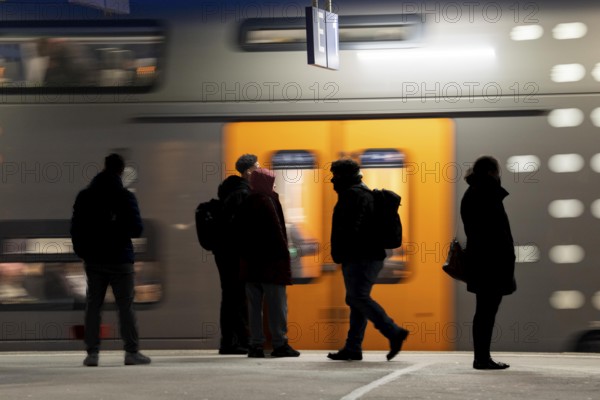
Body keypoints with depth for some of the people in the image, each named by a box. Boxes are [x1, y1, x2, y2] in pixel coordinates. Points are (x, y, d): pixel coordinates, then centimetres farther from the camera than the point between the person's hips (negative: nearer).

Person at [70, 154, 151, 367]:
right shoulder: (125, 197, -9)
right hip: (120, 259, -3)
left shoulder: (84, 196, 3)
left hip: (93, 259, 3)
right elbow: (136, 229, -9)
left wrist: (82, 251, 14)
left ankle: (92, 352, 1)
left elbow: (75, 228, 5)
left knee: (93, 305, 6)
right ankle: (132, 351, -3)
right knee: (125, 305, 1)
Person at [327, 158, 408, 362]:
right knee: (357, 300, 9)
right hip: (372, 255, 11)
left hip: (360, 258, -11)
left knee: (359, 298, -14)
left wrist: (339, 252, -18)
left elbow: (350, 227, -20)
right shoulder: (364, 193, 23)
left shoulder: (353, 194, -10)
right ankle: (352, 348, 10)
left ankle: (394, 332, -20)